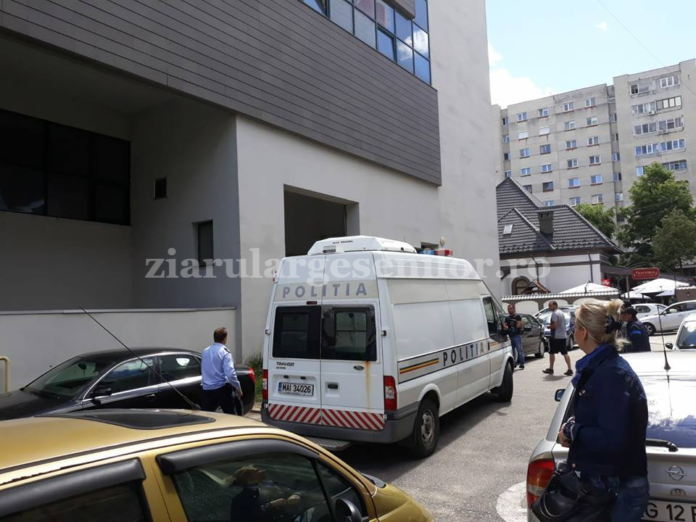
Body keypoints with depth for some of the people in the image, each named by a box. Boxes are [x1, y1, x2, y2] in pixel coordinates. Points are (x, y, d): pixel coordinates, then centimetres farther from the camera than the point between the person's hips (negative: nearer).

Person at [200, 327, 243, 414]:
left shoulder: (205, 351, 9)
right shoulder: (224, 352, -11)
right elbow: (230, 373, -20)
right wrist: (238, 388, -9)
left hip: (206, 390, 5)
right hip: (221, 389, -5)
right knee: (231, 415, 7)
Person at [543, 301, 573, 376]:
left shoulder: (554, 313, -14)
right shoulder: (561, 312, 14)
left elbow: (554, 325, -21)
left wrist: (549, 326, -3)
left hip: (556, 336, -8)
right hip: (563, 335, 8)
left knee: (551, 352, 5)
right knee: (565, 353, 6)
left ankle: (550, 369, 12)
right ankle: (570, 369, 0)